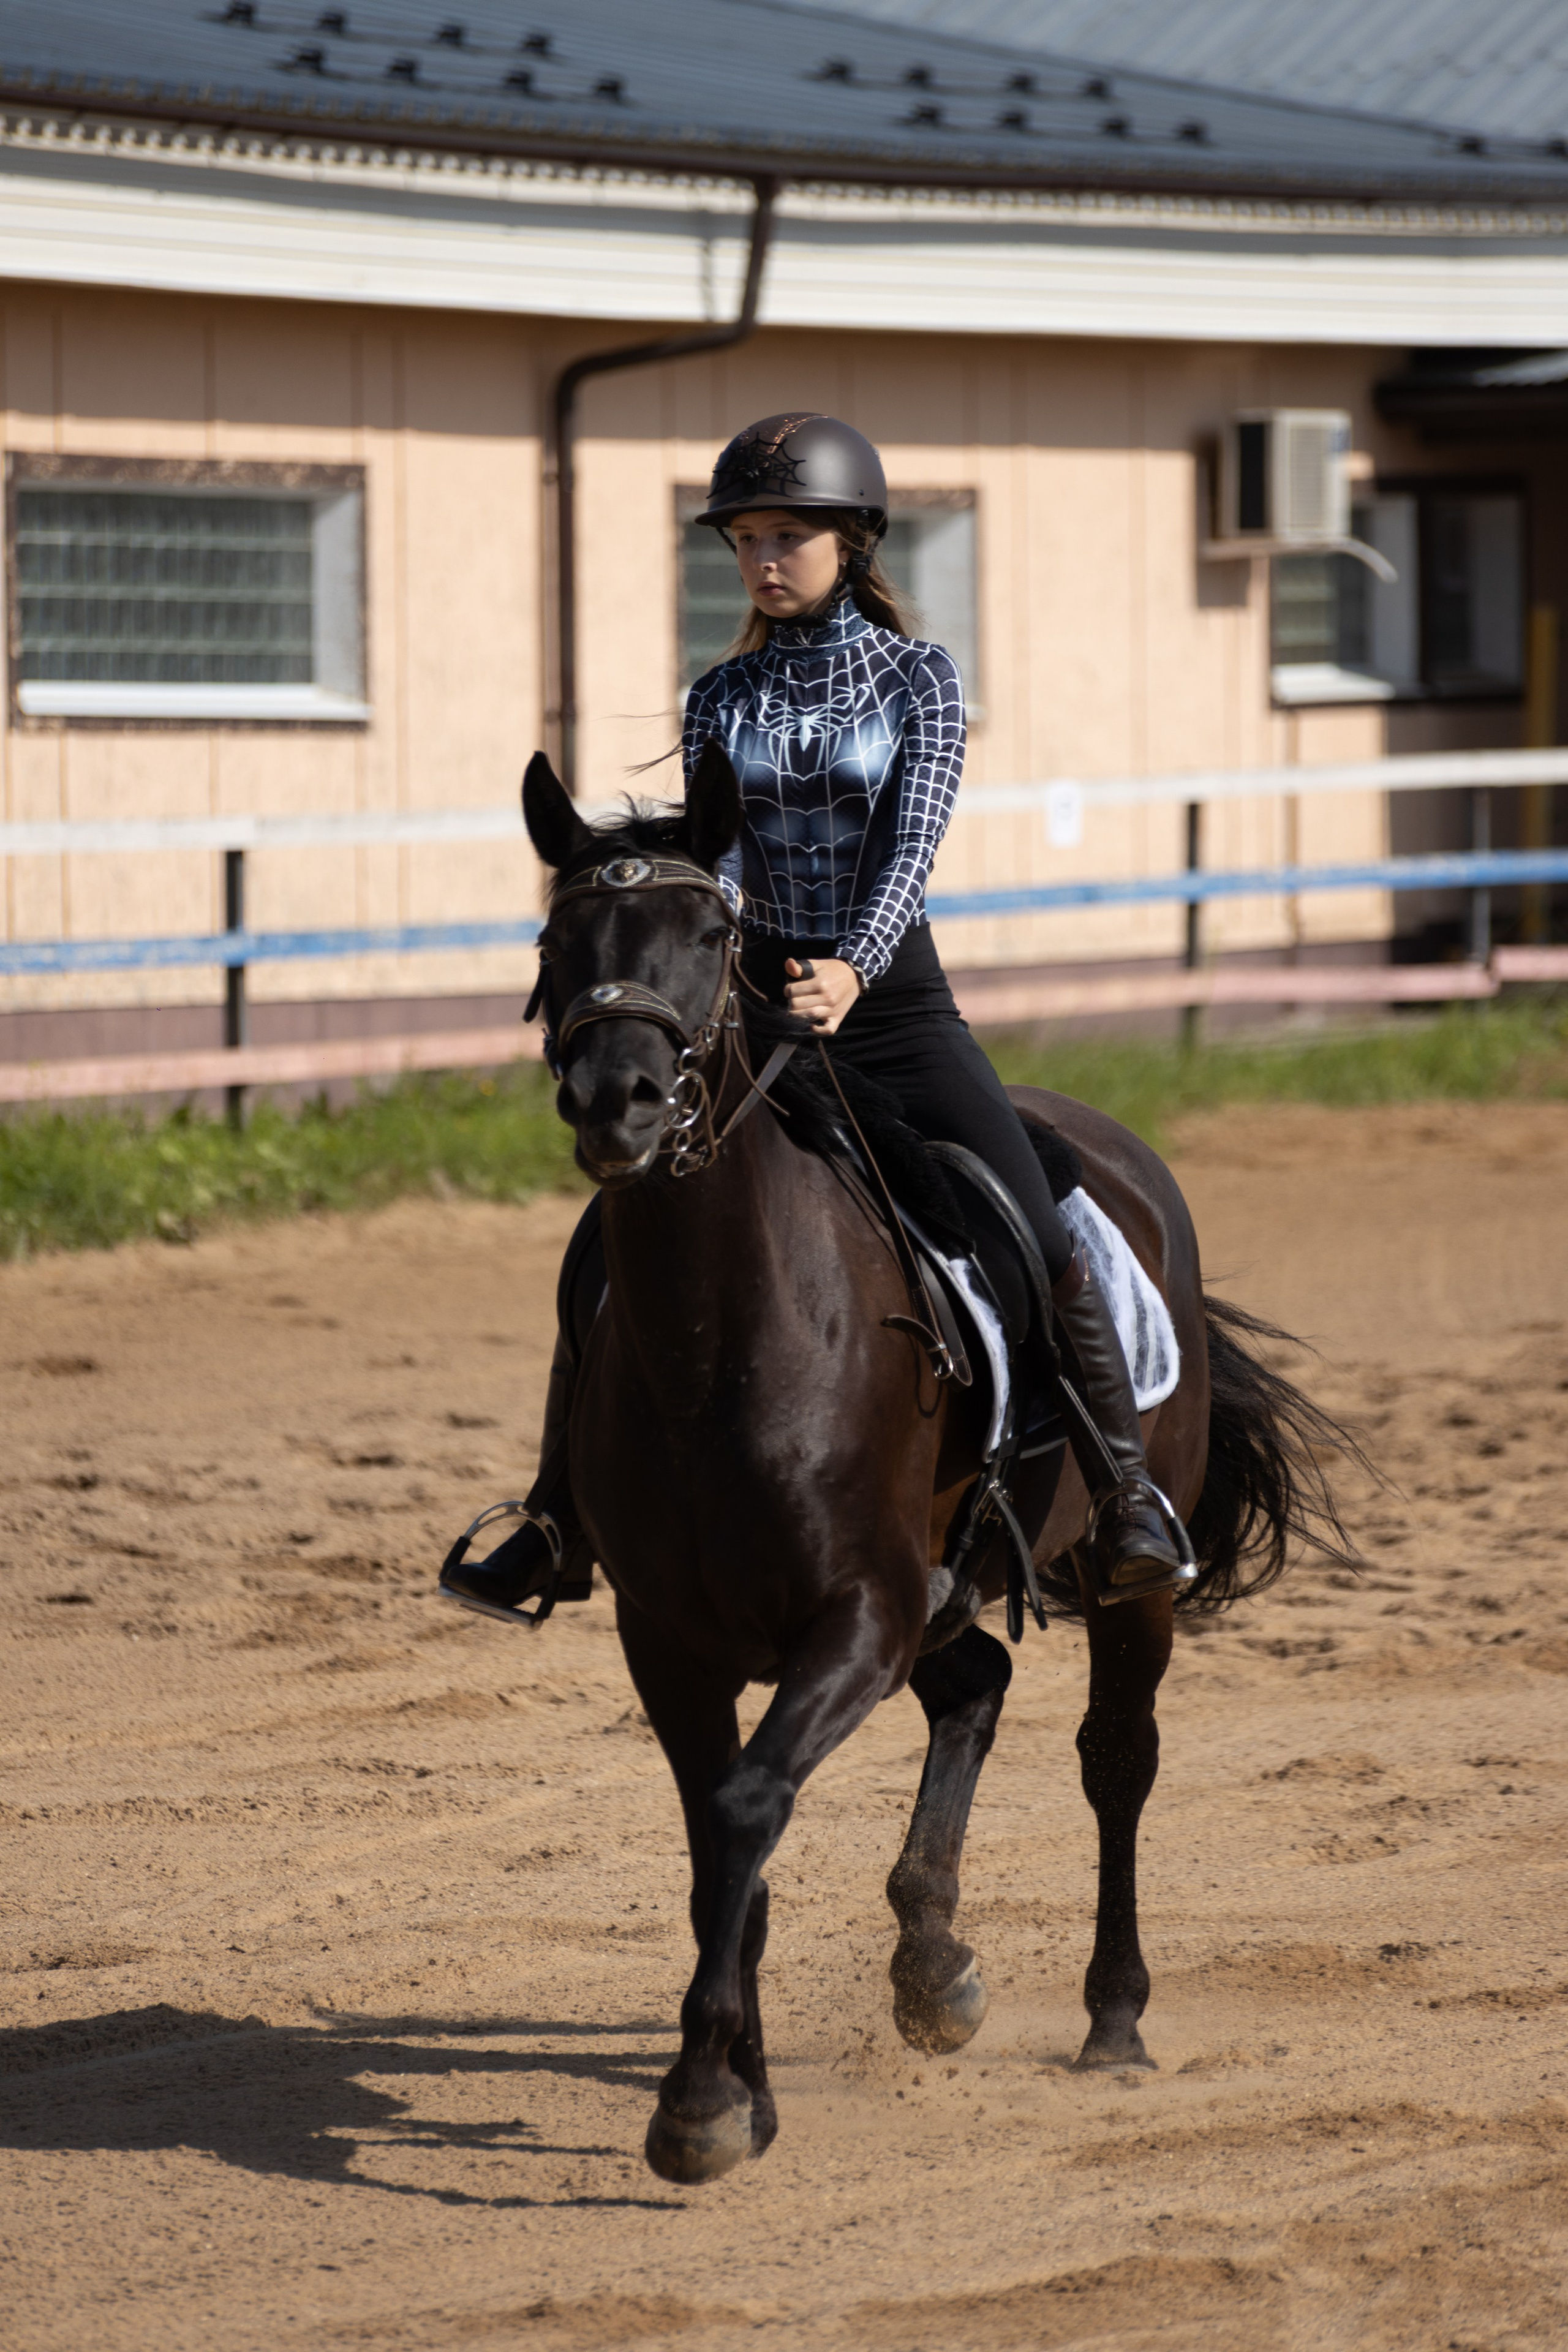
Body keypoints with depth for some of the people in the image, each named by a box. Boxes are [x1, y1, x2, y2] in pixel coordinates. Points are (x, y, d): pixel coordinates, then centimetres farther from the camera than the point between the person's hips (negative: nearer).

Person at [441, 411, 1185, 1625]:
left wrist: (854, 970, -32)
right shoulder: (724, 698, 6)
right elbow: (717, 853, -4)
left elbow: (913, 841, -14)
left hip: (895, 999, -3)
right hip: (757, 1002, 3)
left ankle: (1129, 1495, -4)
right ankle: (557, 1522, 3)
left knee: (1043, 1242, -17)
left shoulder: (918, 677, -2)